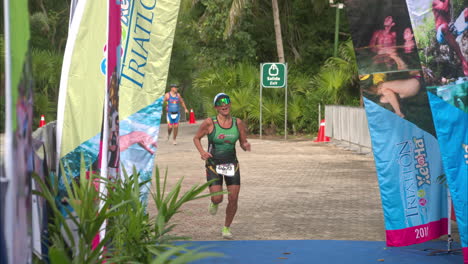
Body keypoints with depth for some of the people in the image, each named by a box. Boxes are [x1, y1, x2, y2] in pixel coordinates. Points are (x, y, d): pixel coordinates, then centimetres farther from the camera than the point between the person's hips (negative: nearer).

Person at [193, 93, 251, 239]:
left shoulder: (238, 123, -2)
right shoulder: (210, 123, -11)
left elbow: (243, 143, 7)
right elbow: (196, 138, 2)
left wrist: (246, 145, -18)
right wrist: (202, 151, -16)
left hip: (232, 165, 3)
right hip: (213, 165, -2)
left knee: (233, 199, -1)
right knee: (217, 198, -12)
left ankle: (226, 228, 21)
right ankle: (214, 203, 29)